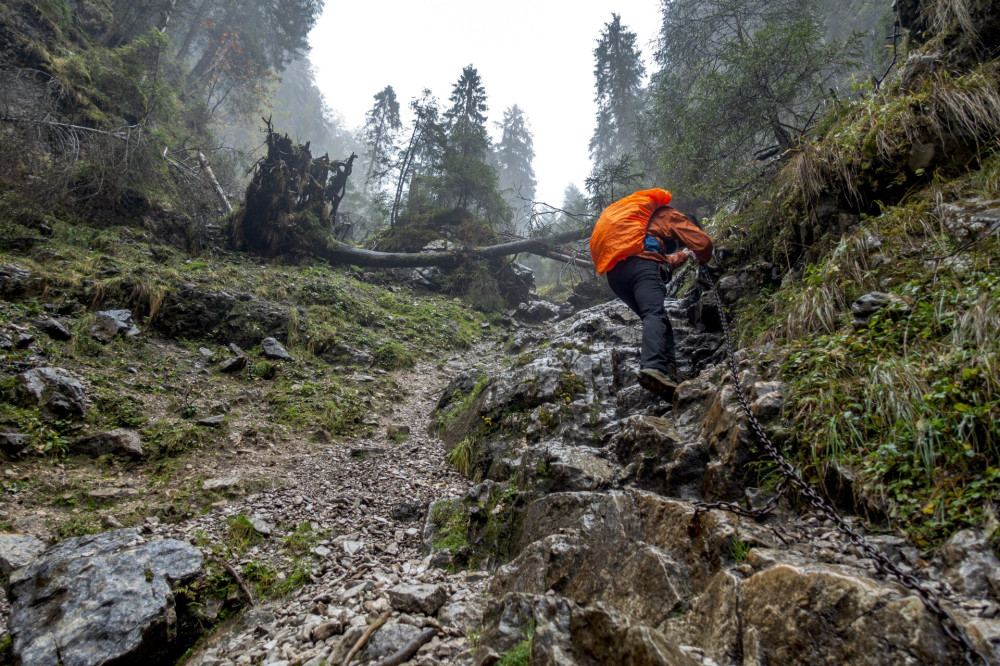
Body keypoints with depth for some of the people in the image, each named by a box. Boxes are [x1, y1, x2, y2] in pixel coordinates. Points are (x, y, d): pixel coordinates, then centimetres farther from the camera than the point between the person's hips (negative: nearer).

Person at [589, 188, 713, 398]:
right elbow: (702, 242, 13)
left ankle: (668, 371, -4)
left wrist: (682, 256, 63)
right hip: (640, 262, -7)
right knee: (655, 314, -24)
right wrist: (701, 259, 34)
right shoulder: (670, 215, 25)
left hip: (614, 272, 7)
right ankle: (653, 366, -49)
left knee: (656, 318, 12)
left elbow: (664, 260, 52)